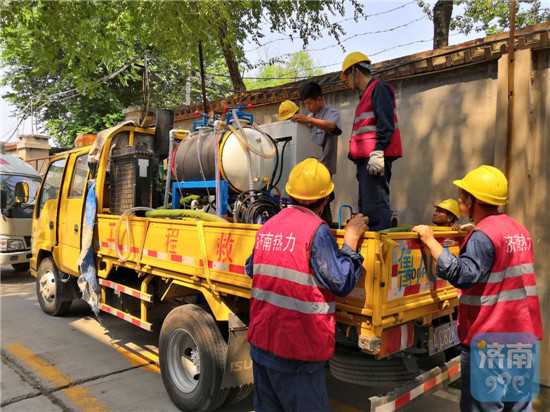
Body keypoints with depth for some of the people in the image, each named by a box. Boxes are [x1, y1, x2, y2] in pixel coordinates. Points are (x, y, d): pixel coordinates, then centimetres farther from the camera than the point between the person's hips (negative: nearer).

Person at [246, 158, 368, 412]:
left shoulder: (268, 226, 5)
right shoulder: (316, 230, -16)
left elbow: (251, 270, 18)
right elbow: (342, 283, -13)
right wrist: (351, 240, -5)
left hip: (261, 341, 7)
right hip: (296, 350, -7)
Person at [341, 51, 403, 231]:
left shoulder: (379, 88, -3)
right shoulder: (366, 94, 26)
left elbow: (386, 123, -15)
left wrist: (378, 151, -23)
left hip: (374, 158, -10)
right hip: (365, 159, 10)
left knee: (375, 206, -15)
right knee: (366, 207, 12)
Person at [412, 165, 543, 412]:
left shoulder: (483, 235, -18)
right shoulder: (519, 230, 11)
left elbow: (463, 275, -29)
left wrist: (431, 241, -26)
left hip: (489, 338, -9)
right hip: (523, 333, 9)